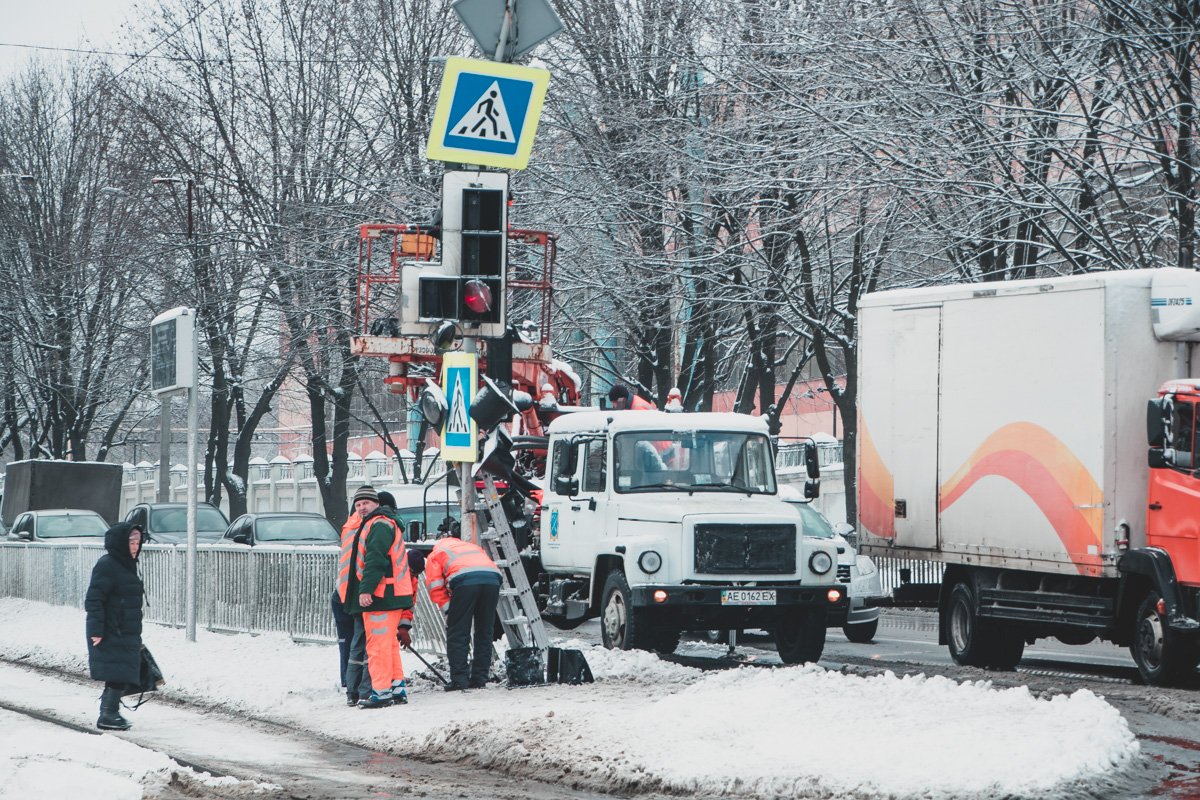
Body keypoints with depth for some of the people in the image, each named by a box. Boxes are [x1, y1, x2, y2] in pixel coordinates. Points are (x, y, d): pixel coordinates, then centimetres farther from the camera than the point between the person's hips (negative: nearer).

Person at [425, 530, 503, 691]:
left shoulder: (436, 554, 28)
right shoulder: (473, 547, 42)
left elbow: (435, 587, 12)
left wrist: (448, 610, 12)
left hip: (465, 581, -4)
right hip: (492, 578, 4)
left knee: (457, 634, 4)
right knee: (484, 633, 14)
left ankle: (459, 679, 0)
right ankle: (479, 678, 16)